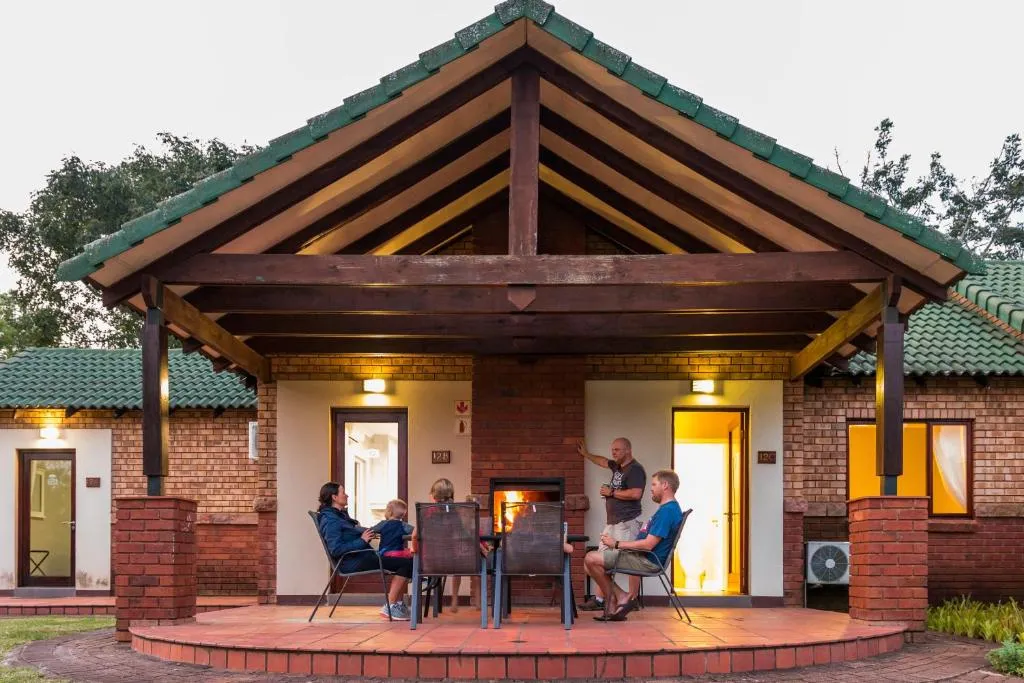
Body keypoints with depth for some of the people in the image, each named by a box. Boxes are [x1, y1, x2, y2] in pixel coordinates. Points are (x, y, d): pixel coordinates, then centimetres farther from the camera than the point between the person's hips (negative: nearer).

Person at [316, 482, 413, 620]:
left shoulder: (340, 515, 17)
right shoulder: (330, 520, -14)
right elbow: (336, 549, -24)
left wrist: (368, 534, 6)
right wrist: (362, 540, -20)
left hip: (362, 557, 11)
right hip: (354, 562, -11)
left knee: (406, 562, 12)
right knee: (407, 563, -16)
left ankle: (399, 604, 9)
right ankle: (390, 606, -11)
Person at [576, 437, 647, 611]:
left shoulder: (635, 469, -9)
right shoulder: (617, 466, 19)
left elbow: (636, 493, -22)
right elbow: (603, 461, 41)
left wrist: (612, 493, -12)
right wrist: (586, 454, 51)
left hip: (627, 523, -10)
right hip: (612, 523, 10)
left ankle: (632, 600, -5)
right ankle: (599, 600, 6)